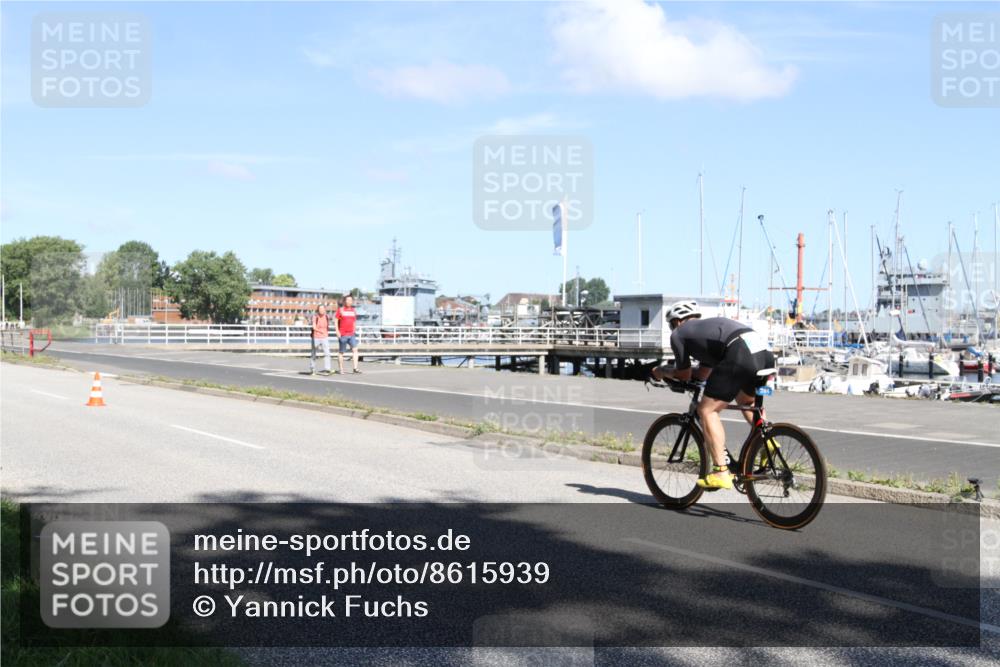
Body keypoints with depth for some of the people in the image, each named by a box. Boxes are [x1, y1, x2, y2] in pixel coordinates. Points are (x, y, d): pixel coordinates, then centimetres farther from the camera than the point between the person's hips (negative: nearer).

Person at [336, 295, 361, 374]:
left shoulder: (353, 310, 13)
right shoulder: (340, 310, -1)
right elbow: (336, 321, -2)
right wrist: (337, 332, -10)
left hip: (351, 334, 4)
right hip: (343, 335, -4)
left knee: (355, 350, -10)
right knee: (341, 352, 4)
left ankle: (355, 368, -14)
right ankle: (341, 369, 12)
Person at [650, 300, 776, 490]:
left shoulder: (679, 334, 17)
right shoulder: (709, 326, 39)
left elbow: (684, 375, 23)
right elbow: (703, 373, 40)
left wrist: (662, 372, 40)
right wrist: (672, 373, 47)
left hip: (740, 355, -8)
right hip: (765, 352, 8)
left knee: (707, 411, 4)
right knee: (746, 400, 35)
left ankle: (721, 472, -3)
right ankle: (768, 441, 14)